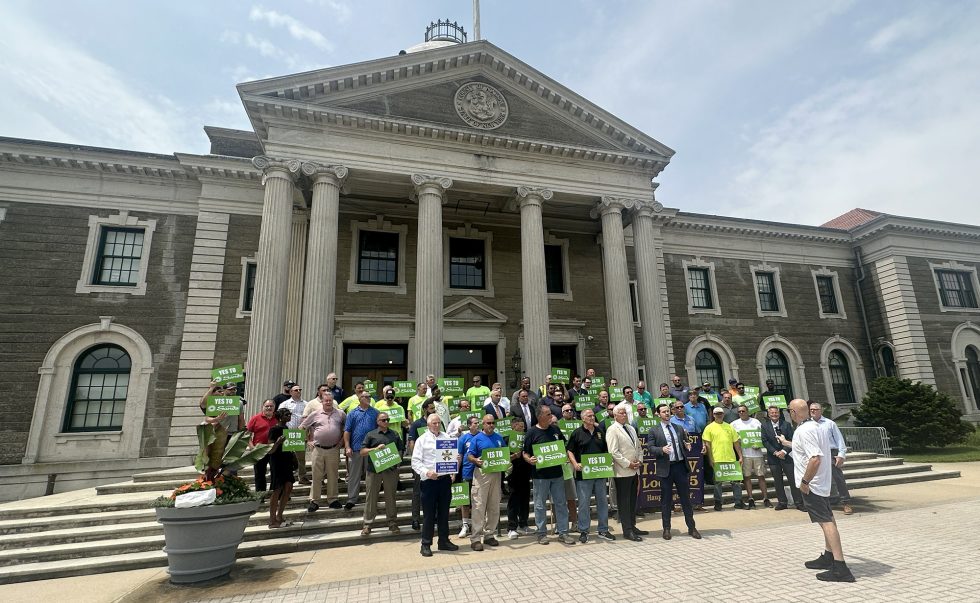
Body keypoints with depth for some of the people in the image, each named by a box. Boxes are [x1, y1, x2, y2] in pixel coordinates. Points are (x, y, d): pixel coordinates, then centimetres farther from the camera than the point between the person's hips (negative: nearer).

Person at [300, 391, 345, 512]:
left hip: (333, 449, 0)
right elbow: (301, 427, 9)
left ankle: (333, 499, 19)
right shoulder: (315, 414, 2)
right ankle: (314, 501, 14)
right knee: (316, 476, 4)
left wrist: (343, 439, 3)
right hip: (318, 449, 0)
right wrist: (307, 441, 5)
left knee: (333, 475, 8)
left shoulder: (340, 414, 3)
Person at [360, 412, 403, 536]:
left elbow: (399, 450, 19)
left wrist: (398, 462, 3)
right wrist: (375, 449, -14)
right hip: (374, 470, -2)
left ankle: (392, 523, 18)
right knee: (371, 497, 3)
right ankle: (367, 524, 14)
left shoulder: (395, 434, 12)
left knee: (390, 497, 9)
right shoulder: (371, 435, 4)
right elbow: (362, 452, 0)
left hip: (391, 470, 2)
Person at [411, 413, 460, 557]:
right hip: (429, 480, -3)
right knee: (429, 513, 3)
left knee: (444, 512, 14)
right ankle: (426, 544, 14)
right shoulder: (422, 440, 0)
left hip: (445, 479, 4)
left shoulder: (447, 438, 9)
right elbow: (415, 461, -6)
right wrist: (426, 472, -19)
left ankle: (444, 541, 26)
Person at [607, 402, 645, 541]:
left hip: (634, 470, 8)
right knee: (624, 502, 1)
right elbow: (613, 452, -17)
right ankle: (627, 531, 8)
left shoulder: (631, 428, 15)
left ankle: (632, 526, 27)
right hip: (622, 471, -8)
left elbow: (638, 446, 19)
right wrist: (628, 464, -15)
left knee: (632, 500, 16)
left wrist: (639, 460, 2)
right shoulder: (612, 430, -11)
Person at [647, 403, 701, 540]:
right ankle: (666, 529, 19)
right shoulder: (654, 431, 0)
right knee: (666, 500, 7)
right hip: (665, 468, -3)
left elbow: (685, 445, 17)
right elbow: (650, 448, -6)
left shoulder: (679, 428, 12)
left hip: (681, 466, 3)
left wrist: (687, 447, -5)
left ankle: (692, 527, 22)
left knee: (686, 498, 9)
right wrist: (662, 450, -23)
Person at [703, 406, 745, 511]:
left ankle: (738, 502, 20)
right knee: (718, 481, 4)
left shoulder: (729, 427, 10)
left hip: (731, 459, 3)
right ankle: (718, 503, 14)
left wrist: (740, 456, 7)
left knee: (736, 481, 8)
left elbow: (736, 443, 13)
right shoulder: (709, 428, -1)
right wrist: (710, 459, -8)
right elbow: (707, 445, -3)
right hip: (717, 460, -3)